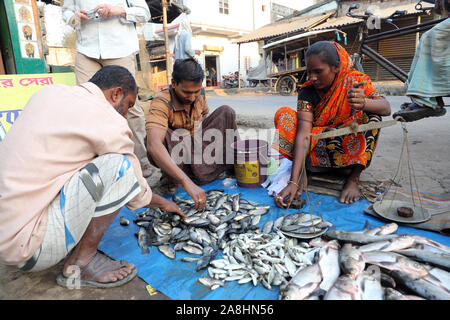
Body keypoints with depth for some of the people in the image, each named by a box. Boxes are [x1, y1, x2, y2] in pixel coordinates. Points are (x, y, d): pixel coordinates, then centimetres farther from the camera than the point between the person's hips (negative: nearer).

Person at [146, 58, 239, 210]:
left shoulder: (199, 93, -10)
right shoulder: (161, 102, -30)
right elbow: (153, 145, -47)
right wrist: (187, 182, -55)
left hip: (198, 146, 6)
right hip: (174, 156, -5)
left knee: (226, 112, -7)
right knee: (163, 135, -39)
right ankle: (172, 180, -16)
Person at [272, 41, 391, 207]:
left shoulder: (356, 81, -10)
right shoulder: (307, 91, -12)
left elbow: (386, 108, -23)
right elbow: (304, 134, -24)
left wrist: (363, 103, -49)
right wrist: (293, 181, -35)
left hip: (350, 148, 0)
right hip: (318, 148, 0)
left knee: (371, 115, -26)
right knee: (284, 114, -16)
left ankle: (353, 178, -22)